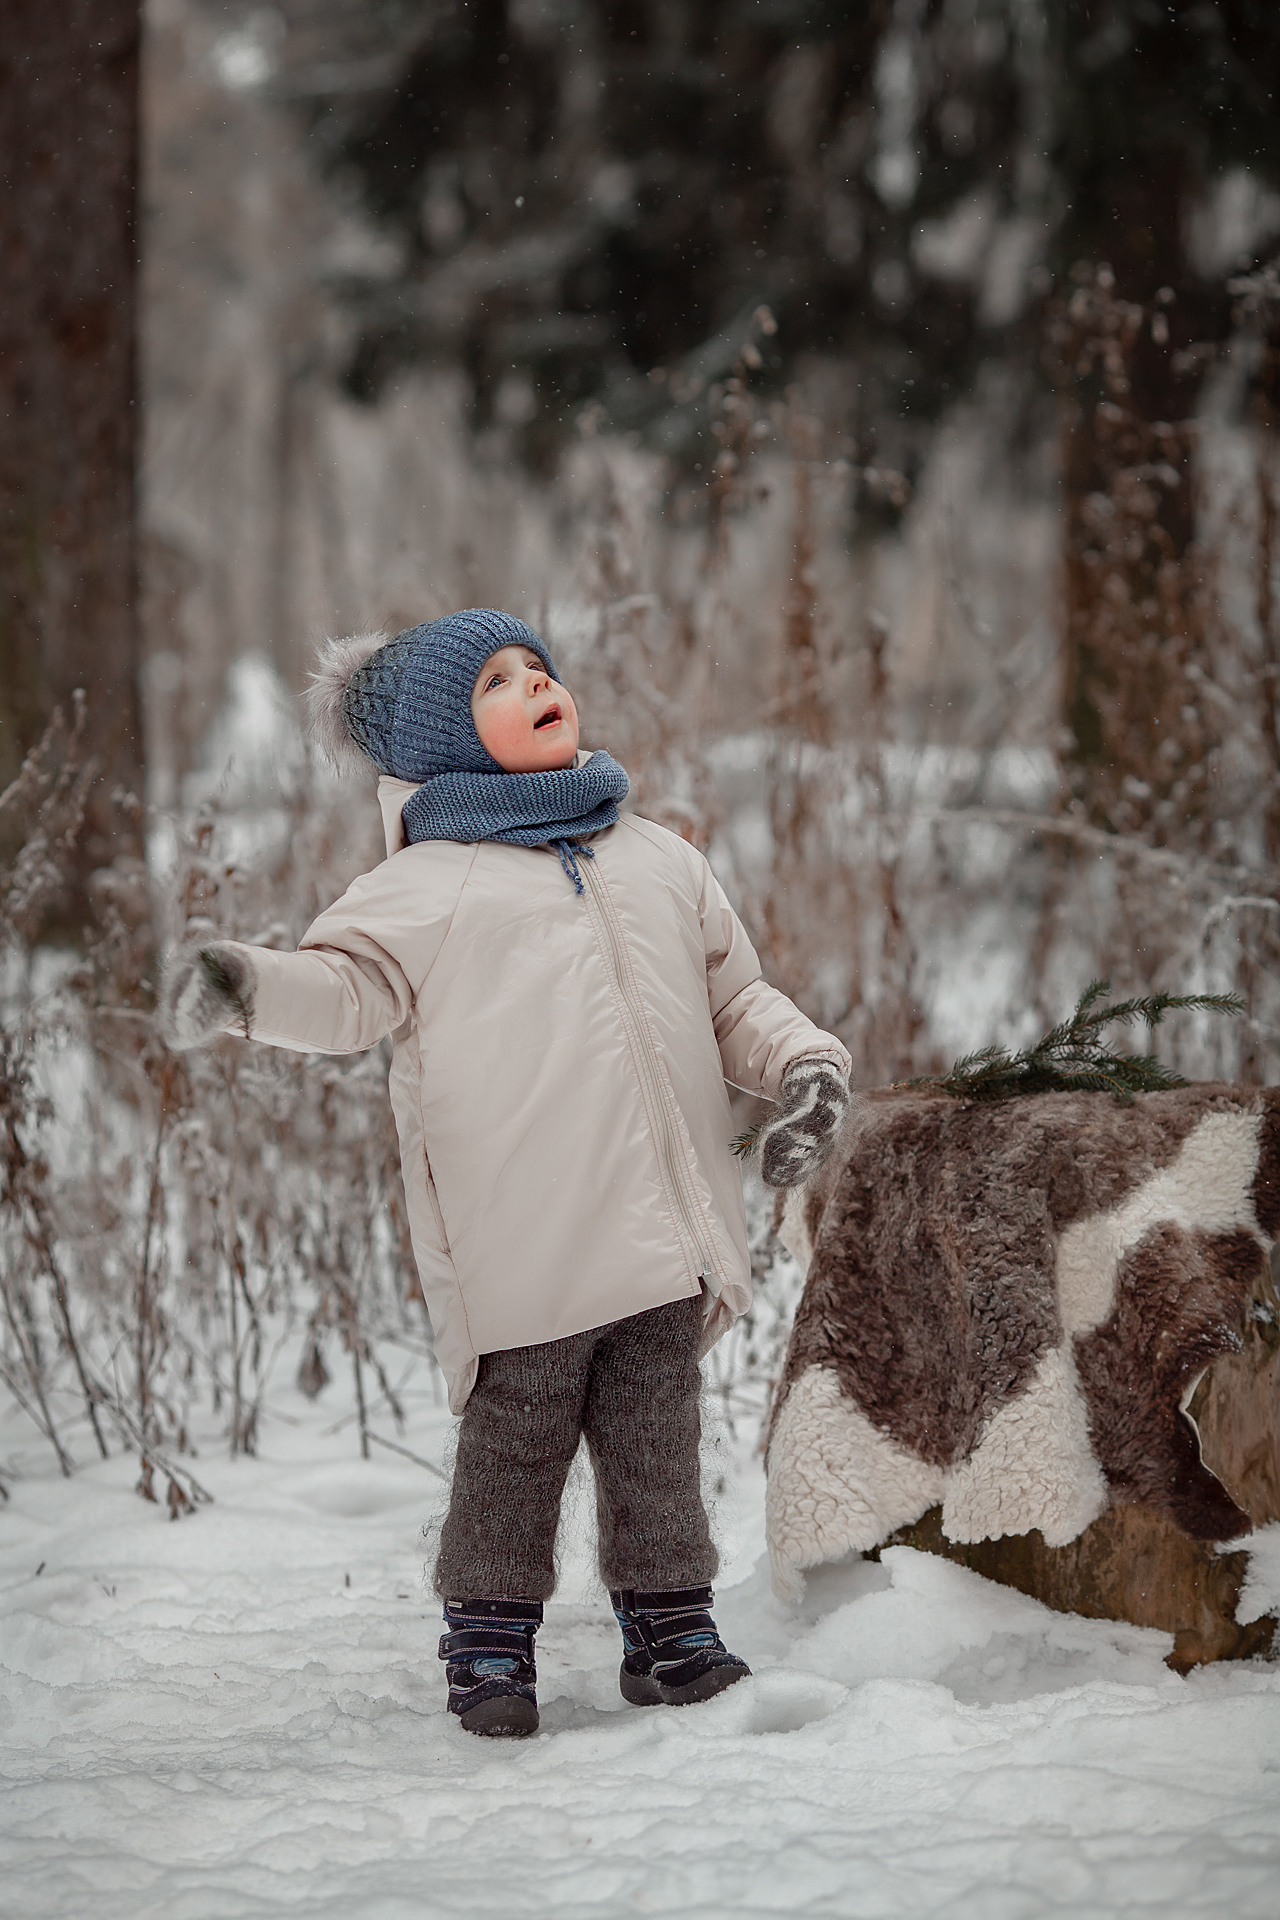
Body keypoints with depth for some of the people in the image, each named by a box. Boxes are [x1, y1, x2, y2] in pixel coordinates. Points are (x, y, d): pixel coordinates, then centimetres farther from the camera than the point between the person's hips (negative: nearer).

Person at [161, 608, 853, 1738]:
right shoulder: (428, 883, 6)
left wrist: (805, 1062, 7)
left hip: (666, 1227, 4)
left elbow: (734, 996, 24)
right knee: (517, 1436, -1)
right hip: (525, 1249, -4)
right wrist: (250, 987, -24)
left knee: (656, 1434, 7)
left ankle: (670, 1625, 16)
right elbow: (351, 985, -4)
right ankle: (490, 1639, 9)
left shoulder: (660, 858, 20)